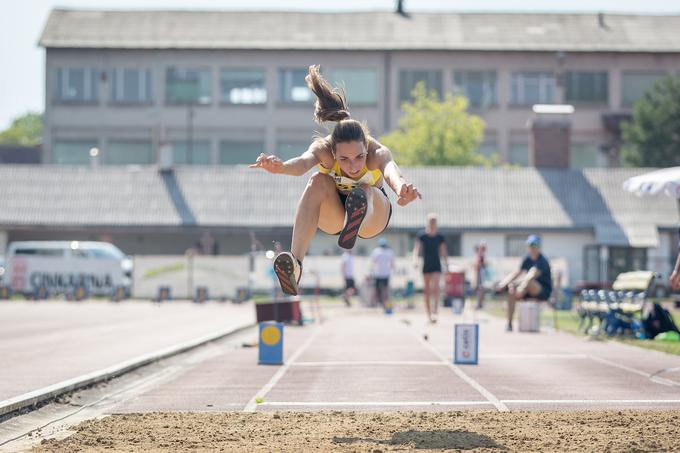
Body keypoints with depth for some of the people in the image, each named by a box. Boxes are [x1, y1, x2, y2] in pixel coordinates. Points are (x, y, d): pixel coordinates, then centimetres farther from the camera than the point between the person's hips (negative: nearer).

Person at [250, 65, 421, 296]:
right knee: (319, 181, -34)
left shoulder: (377, 152, -33)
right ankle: (295, 264, -46)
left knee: (367, 191, -34)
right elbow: (303, 162, -54)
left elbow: (390, 169, -57)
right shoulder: (324, 148, -32)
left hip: (373, 214, 0)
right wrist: (280, 167, -77)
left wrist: (401, 188, -80)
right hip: (332, 215, 0)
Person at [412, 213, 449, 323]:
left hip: (436, 265, 0)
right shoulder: (422, 235, -1)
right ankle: (428, 313, 14)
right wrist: (415, 259, -26)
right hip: (426, 265, 0)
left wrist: (447, 264, 7)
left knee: (435, 288, -15)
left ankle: (434, 312, -21)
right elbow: (417, 248, -9)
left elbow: (444, 252, 9)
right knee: (426, 290, 5)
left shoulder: (440, 237, 3)